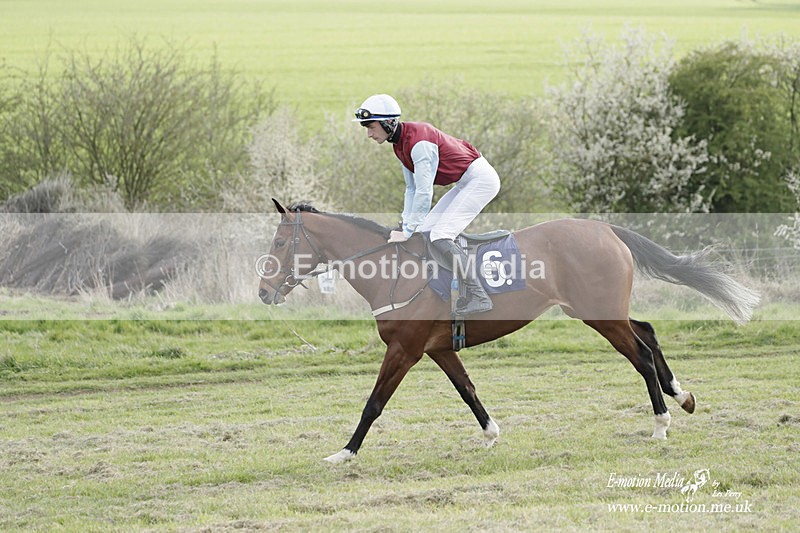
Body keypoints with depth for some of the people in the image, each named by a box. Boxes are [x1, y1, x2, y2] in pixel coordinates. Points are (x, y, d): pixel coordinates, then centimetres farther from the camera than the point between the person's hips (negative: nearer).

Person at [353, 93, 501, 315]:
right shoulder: (400, 143, 6)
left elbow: (424, 193, -26)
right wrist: (405, 226, 1)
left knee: (440, 238, -17)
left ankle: (479, 297, -17)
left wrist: (407, 232, -20)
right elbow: (412, 189, 10)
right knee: (425, 232, 8)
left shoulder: (418, 142, -25)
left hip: (480, 178, -10)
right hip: (466, 183, 10)